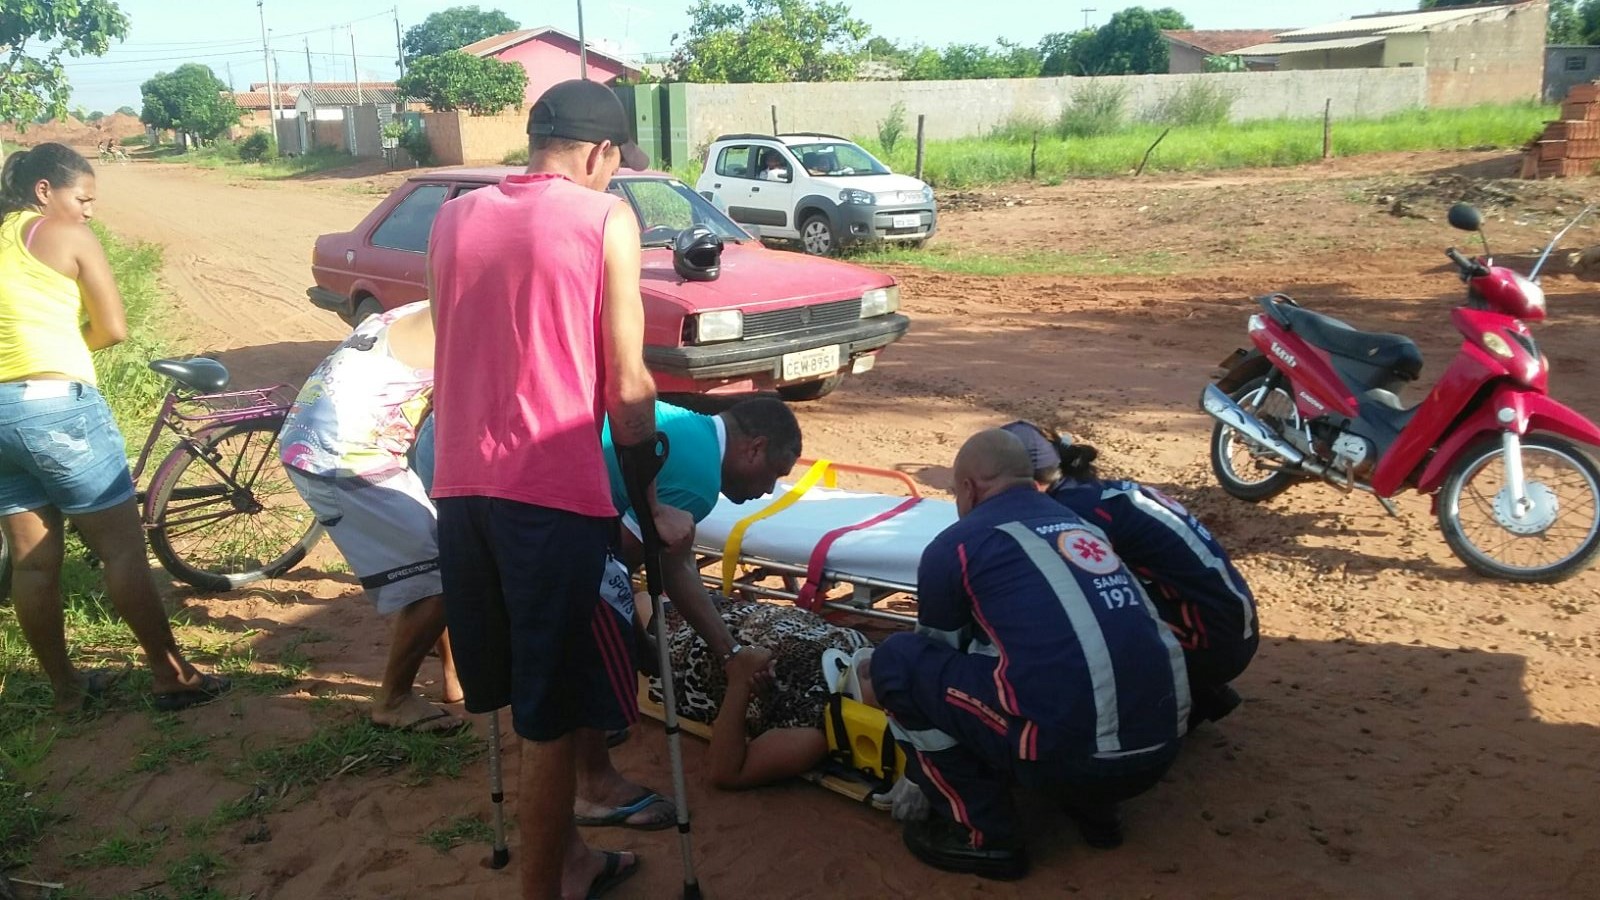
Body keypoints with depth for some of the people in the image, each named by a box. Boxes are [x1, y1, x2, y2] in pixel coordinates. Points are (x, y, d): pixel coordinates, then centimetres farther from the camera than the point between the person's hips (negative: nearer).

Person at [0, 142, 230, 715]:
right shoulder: (66, 235, -1)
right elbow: (114, 328, -2)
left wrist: (49, 340, 10)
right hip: (56, 405, -7)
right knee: (122, 548, 1)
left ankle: (65, 688, 23)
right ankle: (171, 677, 7)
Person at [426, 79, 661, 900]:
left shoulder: (453, 218, 12)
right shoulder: (605, 219, -3)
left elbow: (455, 356, 12)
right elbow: (626, 387, -5)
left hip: (459, 485, 6)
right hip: (552, 490, -6)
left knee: (529, 695, 20)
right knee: (555, 713, 7)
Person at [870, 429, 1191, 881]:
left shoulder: (956, 544, 6)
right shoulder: (1080, 526, 24)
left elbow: (935, 658, 20)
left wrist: (922, 776, 36)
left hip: (1070, 752, -7)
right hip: (1158, 749, 7)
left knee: (897, 659, 7)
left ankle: (982, 833, 10)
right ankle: (1094, 808, 23)